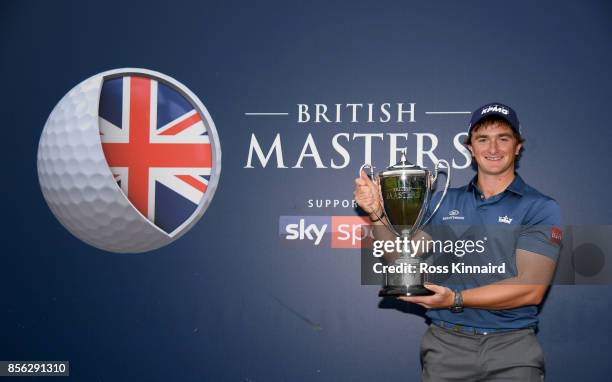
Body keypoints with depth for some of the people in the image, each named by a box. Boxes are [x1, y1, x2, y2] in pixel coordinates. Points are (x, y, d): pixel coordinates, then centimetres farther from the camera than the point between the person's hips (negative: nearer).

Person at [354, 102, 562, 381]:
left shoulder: (541, 208, -4)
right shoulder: (445, 203, 8)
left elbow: (531, 289, -13)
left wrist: (456, 299, -20)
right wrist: (378, 213, -12)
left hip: (512, 345, -2)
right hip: (446, 342, 2)